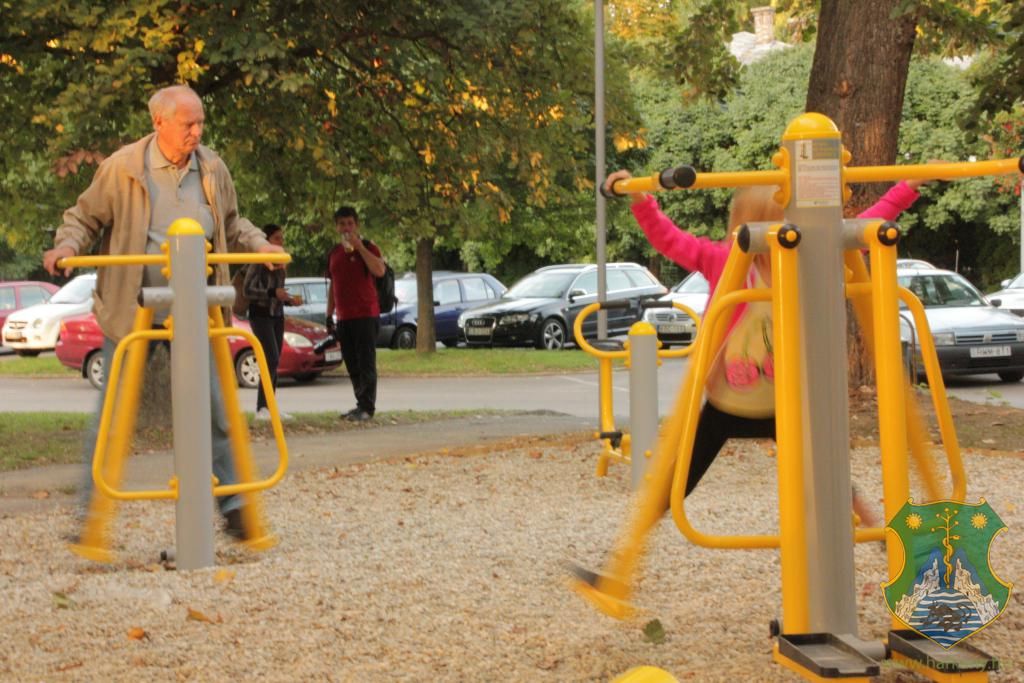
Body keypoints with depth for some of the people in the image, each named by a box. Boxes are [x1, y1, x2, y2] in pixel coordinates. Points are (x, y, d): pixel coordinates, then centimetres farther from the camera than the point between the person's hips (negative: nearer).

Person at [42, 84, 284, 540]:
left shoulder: (212, 169, 5)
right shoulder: (122, 168, -7)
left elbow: (231, 224, 20)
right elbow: (84, 218, 3)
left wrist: (258, 245, 3)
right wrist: (68, 245, -17)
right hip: (130, 310, -3)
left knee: (213, 410, 3)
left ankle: (231, 506, 13)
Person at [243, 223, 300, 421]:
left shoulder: (279, 264, 15)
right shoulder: (258, 262, -8)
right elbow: (247, 290, -13)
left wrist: (290, 300, 5)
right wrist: (273, 293, -23)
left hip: (277, 316, 8)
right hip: (261, 314, -8)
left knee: (274, 363, 4)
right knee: (272, 360, -17)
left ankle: (269, 407, 7)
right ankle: (262, 408, -18)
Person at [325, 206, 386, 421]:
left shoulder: (368, 248, -2)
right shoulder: (334, 253, 15)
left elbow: (379, 270, -22)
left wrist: (359, 246, -21)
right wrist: (329, 315, 18)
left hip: (366, 315, -6)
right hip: (344, 318, 6)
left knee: (366, 363, -9)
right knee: (352, 365, 7)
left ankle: (367, 407, -10)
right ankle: (361, 404, 14)